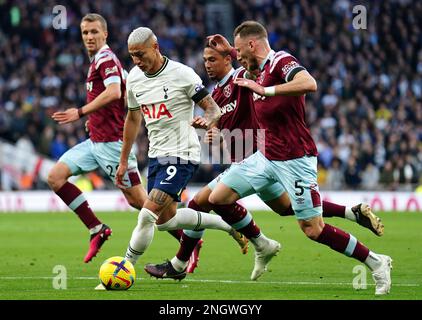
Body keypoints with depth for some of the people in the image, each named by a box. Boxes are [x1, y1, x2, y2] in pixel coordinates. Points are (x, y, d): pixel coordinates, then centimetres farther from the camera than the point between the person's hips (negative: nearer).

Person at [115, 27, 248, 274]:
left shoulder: (182, 74, -15)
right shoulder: (134, 77, 4)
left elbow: (214, 109, -11)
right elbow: (133, 118, 18)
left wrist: (207, 121, -36)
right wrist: (124, 161, 20)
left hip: (182, 155, -8)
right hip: (157, 156, 8)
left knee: (148, 214, -16)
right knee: (165, 220, 13)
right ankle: (227, 224, 30)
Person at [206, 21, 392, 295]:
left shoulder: (281, 61, -15)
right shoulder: (263, 67, 13)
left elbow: (309, 84, -37)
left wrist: (264, 90, -33)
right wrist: (229, 49, 33)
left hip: (295, 159, -9)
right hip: (266, 156, 9)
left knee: (313, 229, -10)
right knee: (218, 198, 3)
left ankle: (376, 263, 3)